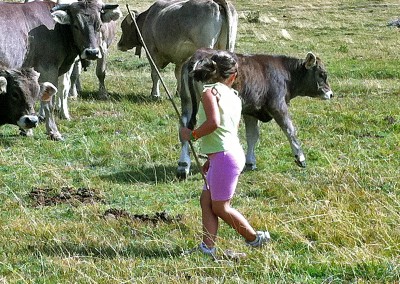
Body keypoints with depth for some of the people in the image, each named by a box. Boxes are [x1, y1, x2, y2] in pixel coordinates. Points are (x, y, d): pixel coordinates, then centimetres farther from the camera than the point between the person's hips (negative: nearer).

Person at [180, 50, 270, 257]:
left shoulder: (210, 92, -10)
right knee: (207, 200, 9)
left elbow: (213, 122, -27)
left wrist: (192, 135, -11)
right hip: (232, 152, 9)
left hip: (224, 156, -8)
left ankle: (255, 238, 14)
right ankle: (208, 247, 5)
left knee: (220, 207, 3)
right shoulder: (234, 97, 14)